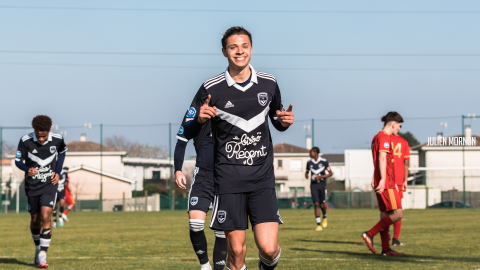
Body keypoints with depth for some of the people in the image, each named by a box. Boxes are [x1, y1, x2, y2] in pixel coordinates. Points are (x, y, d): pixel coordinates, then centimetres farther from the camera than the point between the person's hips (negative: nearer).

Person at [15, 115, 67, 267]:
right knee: (35, 219, 10)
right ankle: (38, 248, 34)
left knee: (45, 217, -16)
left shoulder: (57, 139, -8)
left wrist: (58, 172, 3)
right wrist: (27, 170, -27)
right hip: (32, 186, 1)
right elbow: (18, 160, -5)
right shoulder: (26, 141, -13)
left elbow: (62, 152, 14)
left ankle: (42, 255, -15)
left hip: (49, 185, -1)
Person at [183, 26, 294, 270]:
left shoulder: (268, 84, 7)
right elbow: (187, 133, 3)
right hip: (229, 179, -1)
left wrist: (284, 122, -1)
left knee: (268, 248, -9)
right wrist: (199, 119, -19)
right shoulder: (211, 89, -1)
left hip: (262, 178, 2)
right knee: (236, 250, -4)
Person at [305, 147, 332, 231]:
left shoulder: (324, 162, -5)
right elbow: (307, 171, 22)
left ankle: (325, 217, 35)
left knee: (322, 205, 1)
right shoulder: (309, 162, 5)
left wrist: (321, 177, -14)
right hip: (313, 185, 2)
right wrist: (306, 175, -2)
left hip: (322, 185, -2)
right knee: (316, 204, -8)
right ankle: (319, 225, -7)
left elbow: (330, 173, -1)